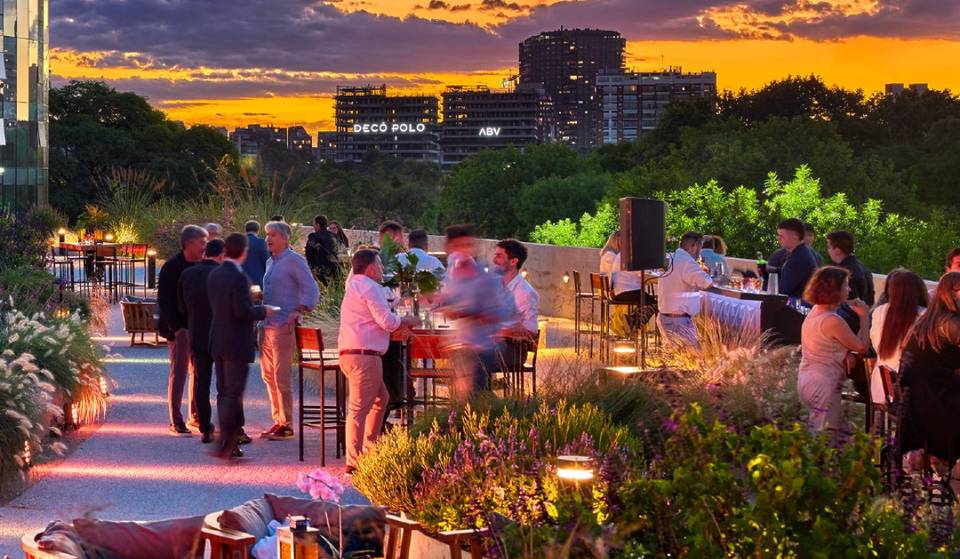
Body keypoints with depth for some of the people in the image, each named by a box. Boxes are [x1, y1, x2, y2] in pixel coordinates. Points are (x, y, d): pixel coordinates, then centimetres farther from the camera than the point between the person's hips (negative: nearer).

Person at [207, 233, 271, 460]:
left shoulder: (213, 275, 6)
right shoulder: (239, 278, -19)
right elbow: (242, 312, -21)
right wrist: (262, 311, -4)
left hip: (217, 342, 8)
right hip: (237, 343, -8)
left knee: (224, 392, 13)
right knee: (233, 394, -4)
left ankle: (230, 443, 18)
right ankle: (225, 444, -7)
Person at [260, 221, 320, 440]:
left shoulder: (294, 260, -7)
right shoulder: (270, 262, 18)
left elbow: (312, 290, -11)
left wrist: (299, 311, -20)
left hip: (283, 325, -9)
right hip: (267, 325, 9)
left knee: (281, 376, -7)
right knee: (268, 375, 10)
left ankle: (286, 424, -2)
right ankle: (278, 420, 18)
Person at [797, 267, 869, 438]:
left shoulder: (814, 312, 7)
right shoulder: (833, 321, -21)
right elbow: (862, 347, -14)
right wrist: (863, 316, -4)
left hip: (805, 382, 9)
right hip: (824, 386, -9)